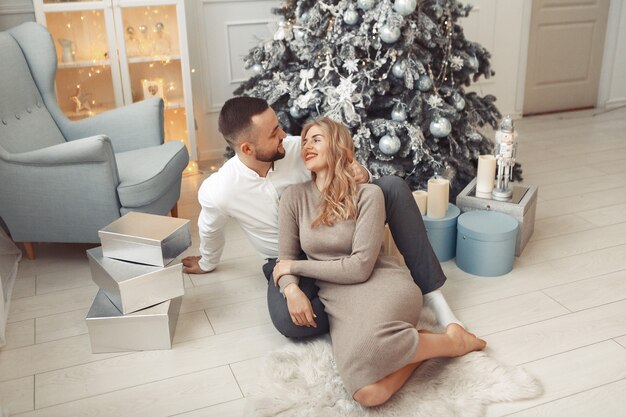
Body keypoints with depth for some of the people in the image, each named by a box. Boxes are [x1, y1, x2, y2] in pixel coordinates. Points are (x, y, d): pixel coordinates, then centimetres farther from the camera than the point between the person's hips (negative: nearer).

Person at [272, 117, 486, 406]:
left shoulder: (368, 194, -5)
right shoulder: (294, 197, 5)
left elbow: (360, 267, -12)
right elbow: (285, 260, 9)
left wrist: (296, 266, -6)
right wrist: (291, 289, -14)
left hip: (381, 284, -2)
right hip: (337, 299, 2)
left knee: (363, 348, -40)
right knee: (368, 392, -30)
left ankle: (451, 341, -11)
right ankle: (416, 346, -1)